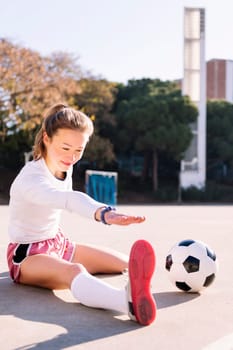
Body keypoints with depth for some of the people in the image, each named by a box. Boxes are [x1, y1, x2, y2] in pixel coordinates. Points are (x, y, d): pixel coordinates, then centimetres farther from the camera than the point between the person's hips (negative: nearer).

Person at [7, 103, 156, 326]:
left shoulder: (65, 169, 0)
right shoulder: (31, 179, -27)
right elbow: (70, 199, -49)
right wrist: (104, 213, -65)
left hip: (57, 244, 11)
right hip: (27, 255, -11)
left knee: (127, 262, 4)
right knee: (75, 272, -43)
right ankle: (130, 301, -68)